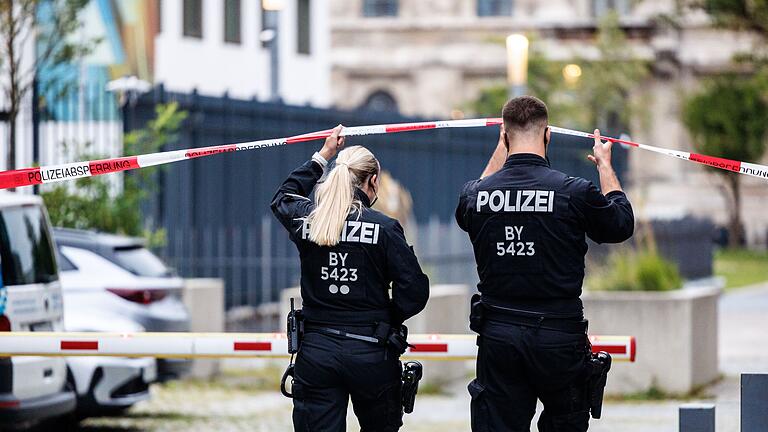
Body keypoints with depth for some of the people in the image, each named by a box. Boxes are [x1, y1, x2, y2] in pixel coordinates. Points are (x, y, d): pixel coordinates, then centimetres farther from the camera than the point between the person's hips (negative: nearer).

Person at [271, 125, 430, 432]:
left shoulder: (306, 220, 2)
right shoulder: (383, 228, -8)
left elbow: (283, 198, 27)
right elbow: (415, 290, -10)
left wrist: (323, 155, 35)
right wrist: (387, 320, 9)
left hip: (315, 352, 2)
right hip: (370, 353, -2)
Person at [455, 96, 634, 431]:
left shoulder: (477, 194, -2)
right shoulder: (574, 192, -11)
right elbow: (621, 224, 9)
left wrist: (500, 152, 34)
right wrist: (605, 166, 22)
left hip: (497, 337, 2)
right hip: (559, 337, -2)